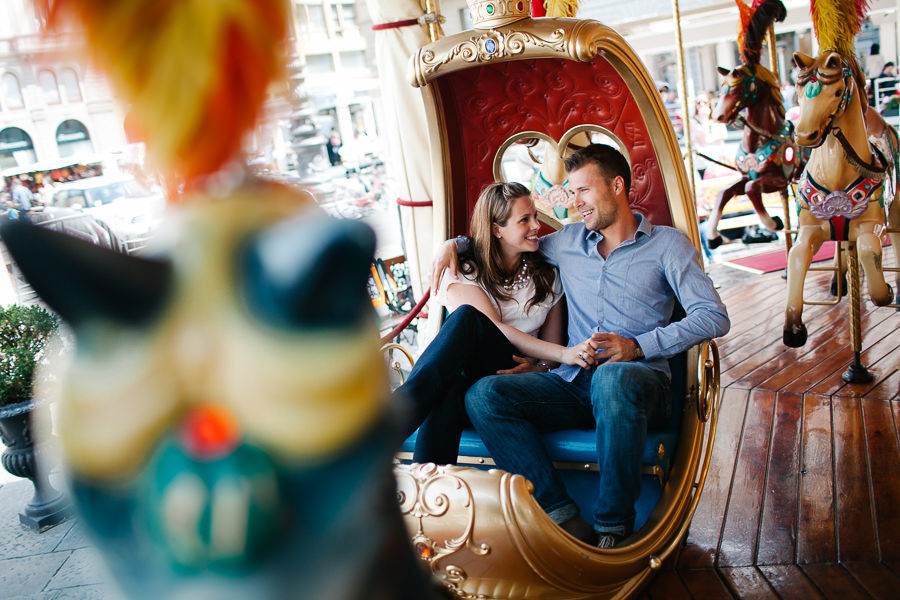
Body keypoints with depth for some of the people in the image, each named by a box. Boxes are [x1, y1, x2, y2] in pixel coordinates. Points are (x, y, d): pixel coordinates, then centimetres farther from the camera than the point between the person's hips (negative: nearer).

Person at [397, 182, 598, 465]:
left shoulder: (546, 276, 15)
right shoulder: (463, 272, 4)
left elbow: (552, 341, 16)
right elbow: (497, 330, -11)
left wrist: (538, 365, -9)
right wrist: (562, 353, -23)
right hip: (459, 373, 0)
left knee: (467, 318, -32)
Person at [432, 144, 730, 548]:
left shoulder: (667, 244, 10)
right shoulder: (568, 242, 22)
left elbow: (714, 317, -1)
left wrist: (639, 346, -14)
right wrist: (455, 244, 18)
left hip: (638, 378, -4)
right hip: (574, 381, 4)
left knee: (613, 378, -41)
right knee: (483, 395, -21)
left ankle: (613, 529, -25)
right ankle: (566, 521, -27)